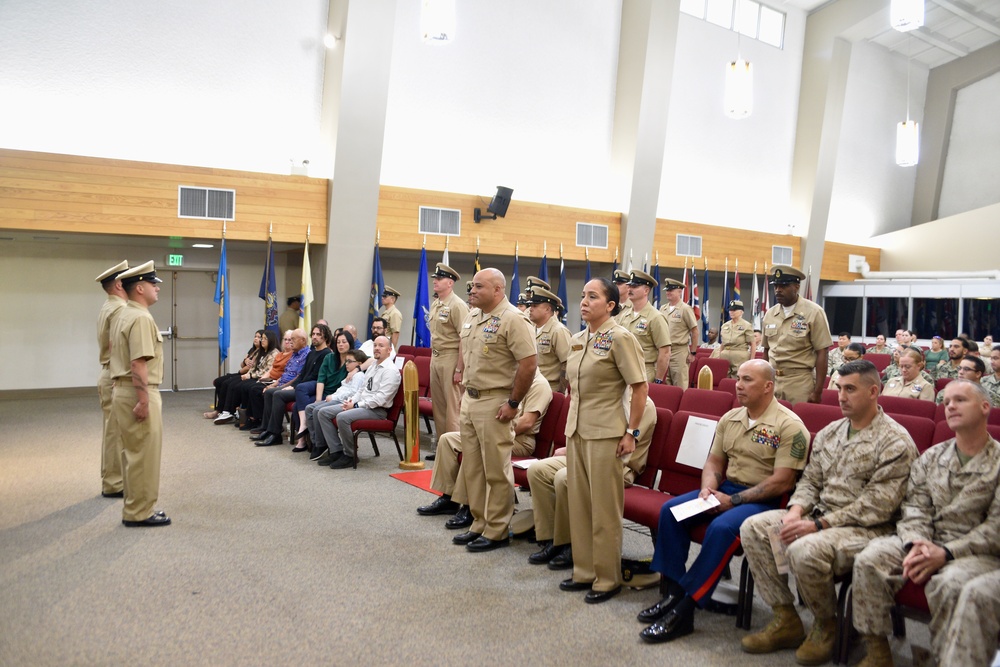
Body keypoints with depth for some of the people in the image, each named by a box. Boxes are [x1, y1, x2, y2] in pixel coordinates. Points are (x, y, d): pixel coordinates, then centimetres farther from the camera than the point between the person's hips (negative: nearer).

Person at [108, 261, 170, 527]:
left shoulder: (122, 315, 15)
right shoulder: (141, 318, -16)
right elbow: (138, 363, -24)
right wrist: (143, 401, -24)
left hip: (122, 390, 10)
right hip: (138, 393, -10)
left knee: (132, 452, 16)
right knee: (144, 454, -2)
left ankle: (135, 508, 25)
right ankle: (140, 512, 5)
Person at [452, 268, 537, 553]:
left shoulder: (512, 319, -15)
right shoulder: (471, 317, 12)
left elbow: (529, 363, -19)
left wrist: (513, 403, -17)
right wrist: (464, 389, 15)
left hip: (495, 403, -9)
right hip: (469, 399, 9)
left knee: (496, 470, 0)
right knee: (472, 467, 14)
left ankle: (497, 531, 12)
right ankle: (479, 523, 27)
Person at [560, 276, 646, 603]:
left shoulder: (620, 338, -11)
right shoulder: (577, 339, 11)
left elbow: (640, 387, -13)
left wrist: (631, 432, -15)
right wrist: (573, 418, 15)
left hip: (606, 433, -8)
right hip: (576, 430, 8)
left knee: (604, 508, 1)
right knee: (578, 504, 13)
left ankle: (607, 579, 14)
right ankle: (584, 571, 26)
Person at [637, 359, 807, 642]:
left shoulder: (789, 426, -12)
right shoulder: (730, 418, 10)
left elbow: (781, 482, -17)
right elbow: (714, 462, 15)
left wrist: (733, 500, -18)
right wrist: (707, 489, -7)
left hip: (764, 500, -7)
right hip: (726, 490, 8)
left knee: (722, 527, -33)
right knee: (670, 509, -11)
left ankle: (683, 611, -25)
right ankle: (673, 592, -9)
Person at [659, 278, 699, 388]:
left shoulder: (685, 309, -6)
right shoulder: (662, 309, 10)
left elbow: (695, 332, -5)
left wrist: (693, 353, -7)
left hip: (679, 351, -6)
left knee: (680, 386, -2)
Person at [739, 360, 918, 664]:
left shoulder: (895, 442, -10)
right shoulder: (829, 433, 13)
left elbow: (876, 506, -18)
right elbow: (810, 480, 15)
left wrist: (819, 524, -22)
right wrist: (796, 511, -7)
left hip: (865, 528, -8)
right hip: (819, 518, 8)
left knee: (805, 551, -34)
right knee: (753, 528, -10)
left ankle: (826, 625, -3)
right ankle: (786, 620, -2)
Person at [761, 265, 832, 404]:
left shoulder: (813, 312, -7)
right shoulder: (770, 314, 7)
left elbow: (821, 353, -9)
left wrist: (817, 391, -13)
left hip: (800, 381, -4)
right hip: (771, 379, 5)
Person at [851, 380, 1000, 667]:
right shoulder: (931, 458, 14)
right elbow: (915, 508, 7)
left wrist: (946, 553, -18)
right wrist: (916, 543, -14)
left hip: (976, 551, -4)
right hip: (927, 542, 4)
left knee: (951, 583, -37)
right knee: (869, 560, -21)